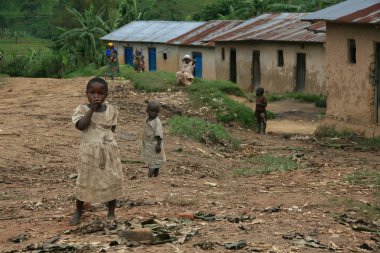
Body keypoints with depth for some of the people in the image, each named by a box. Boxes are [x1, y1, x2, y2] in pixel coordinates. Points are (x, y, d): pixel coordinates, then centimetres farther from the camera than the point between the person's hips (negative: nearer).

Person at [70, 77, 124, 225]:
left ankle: (111, 213, 20)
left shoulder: (111, 110, 2)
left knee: (112, 181, 6)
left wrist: (106, 137, -5)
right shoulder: (82, 110, -6)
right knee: (84, 182, 5)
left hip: (109, 150, 3)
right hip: (89, 151, -2)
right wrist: (92, 109, -21)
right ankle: (78, 212, 22)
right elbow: (81, 125, -23)